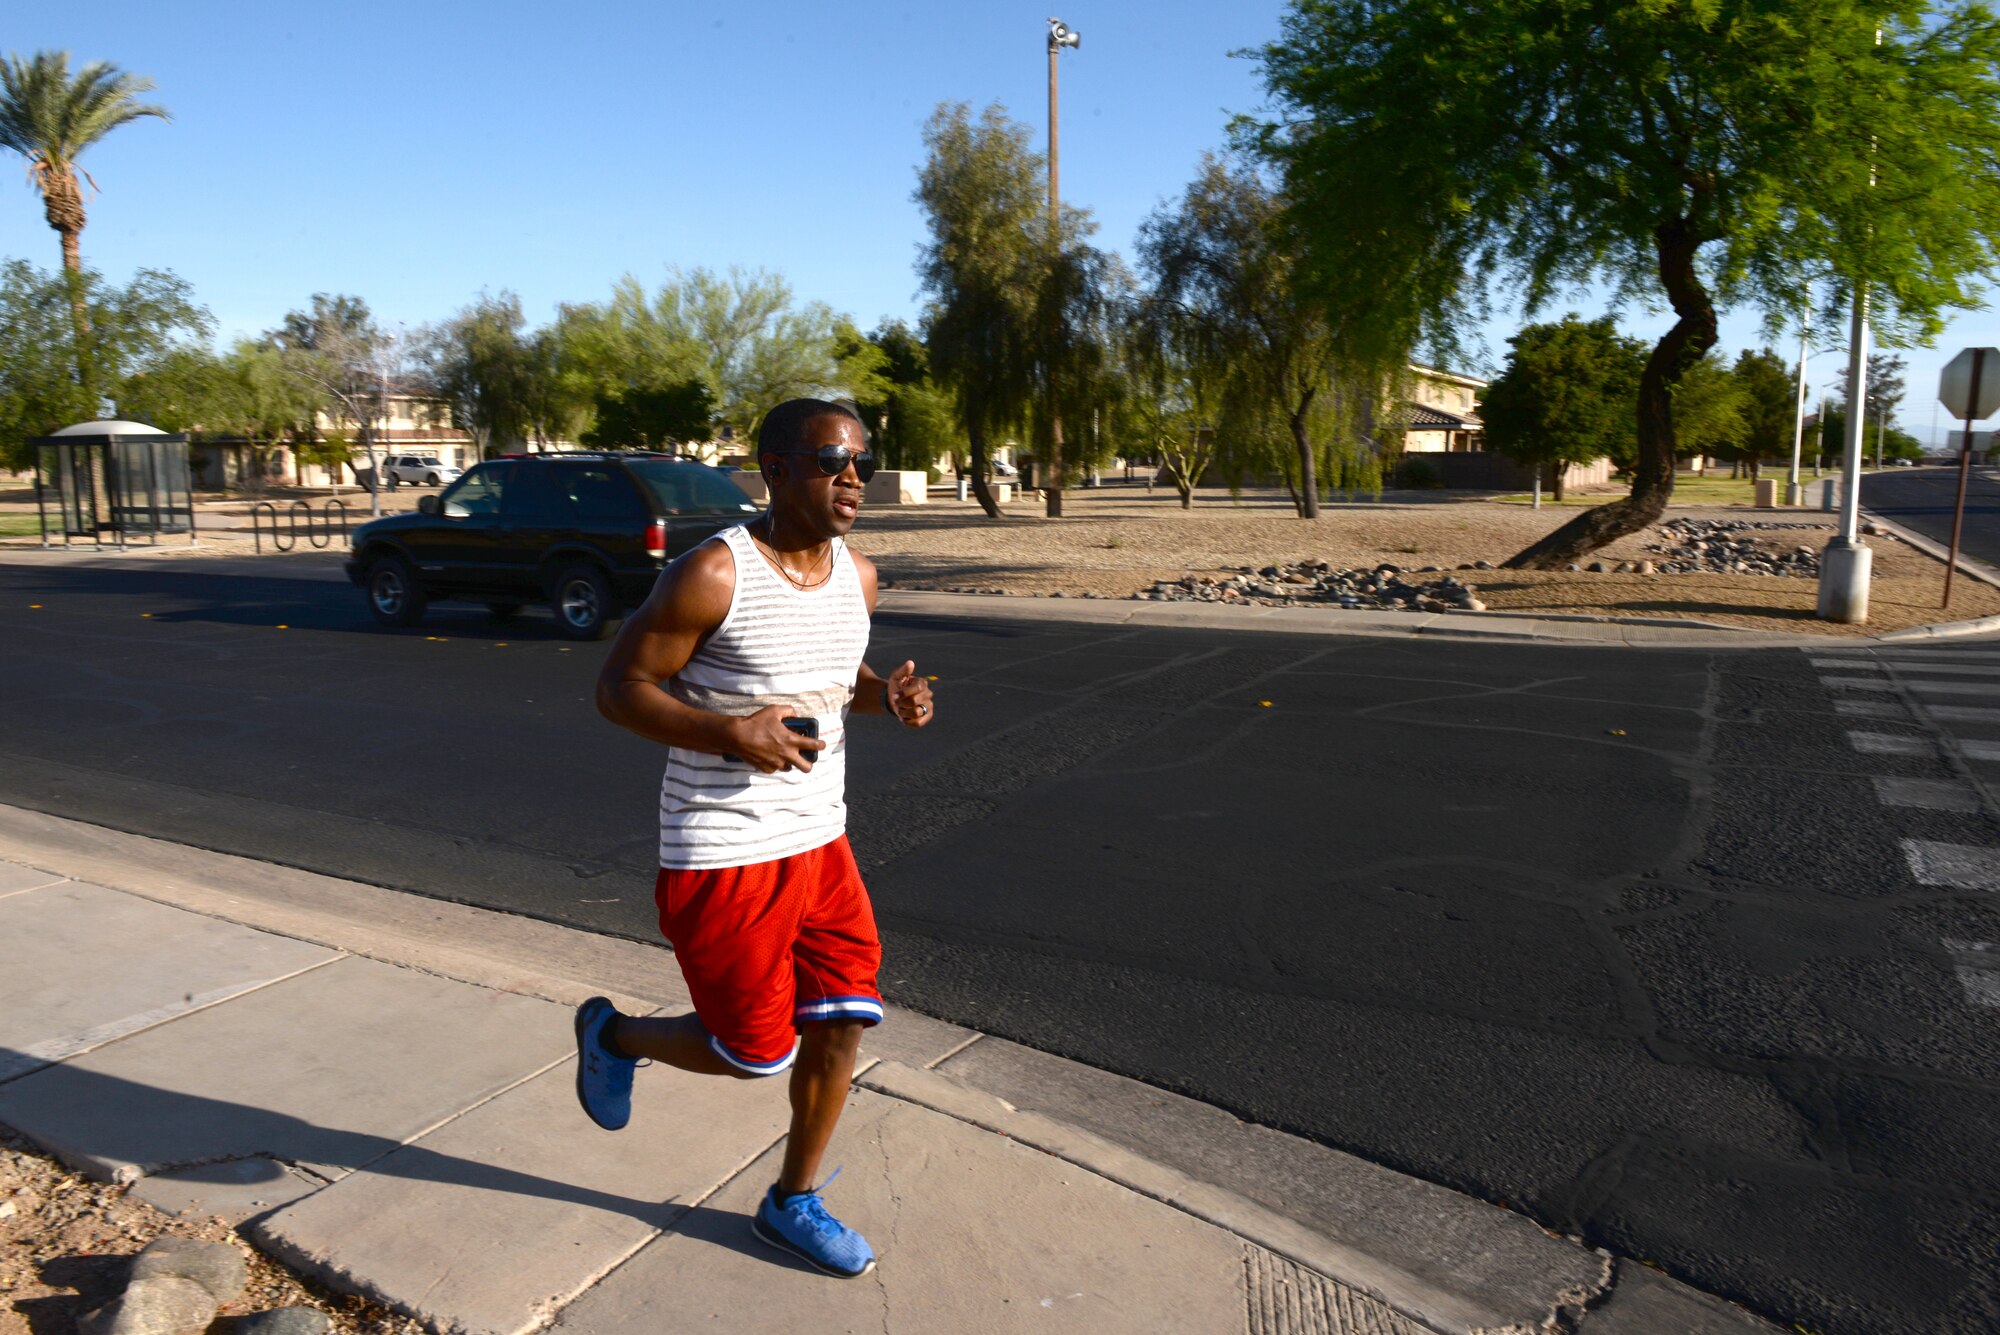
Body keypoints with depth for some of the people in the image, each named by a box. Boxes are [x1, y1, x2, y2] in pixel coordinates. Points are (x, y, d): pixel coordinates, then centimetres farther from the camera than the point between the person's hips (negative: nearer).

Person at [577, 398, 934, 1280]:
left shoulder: (857, 577, 3)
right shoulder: (712, 576, -19)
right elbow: (619, 687, -14)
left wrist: (886, 695, -3)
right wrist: (730, 732, -28)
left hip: (820, 843, 7)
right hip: (723, 857, -7)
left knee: (840, 1025, 10)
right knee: (756, 1053, 5)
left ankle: (792, 1203, 34)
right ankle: (612, 1034, 35)